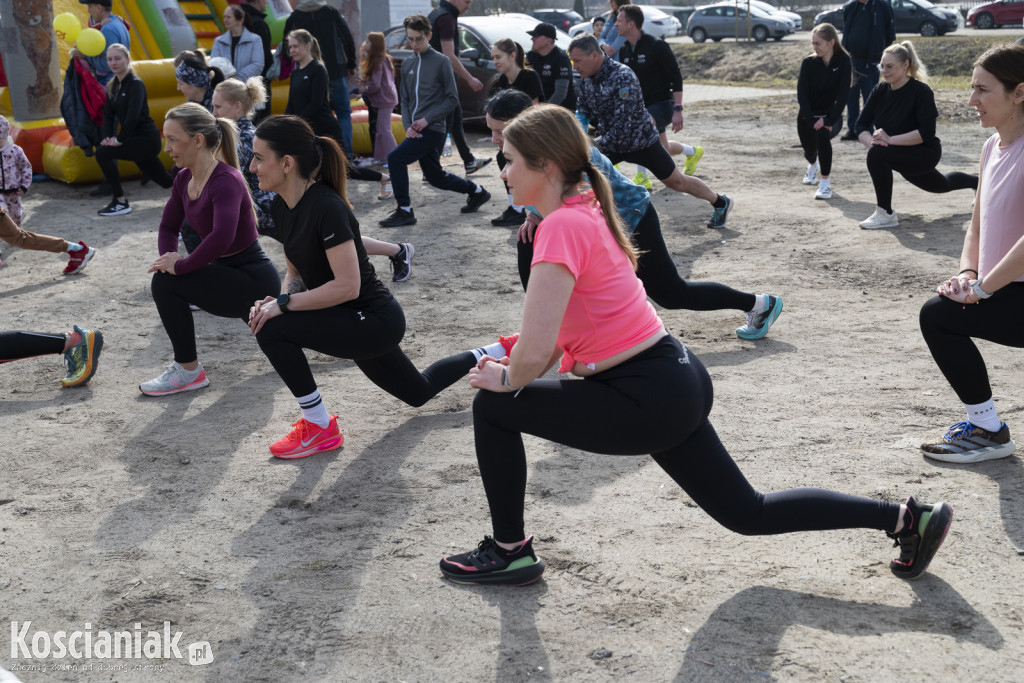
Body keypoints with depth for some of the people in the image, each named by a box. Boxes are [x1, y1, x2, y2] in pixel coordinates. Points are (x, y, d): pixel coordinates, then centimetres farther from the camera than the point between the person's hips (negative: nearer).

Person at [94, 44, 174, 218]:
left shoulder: (135, 84, -14)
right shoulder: (113, 85, 11)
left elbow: (133, 116, -25)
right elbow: (108, 114, 8)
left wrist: (119, 139, -21)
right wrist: (107, 137, -8)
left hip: (147, 139, -9)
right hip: (136, 140, 9)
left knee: (103, 153, -19)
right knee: (166, 180, 18)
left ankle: (121, 202, -10)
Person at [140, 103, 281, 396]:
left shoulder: (226, 180, -25)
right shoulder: (184, 179, 2)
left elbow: (221, 237, -41)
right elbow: (168, 227, 13)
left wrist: (179, 266, -29)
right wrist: (169, 258, -8)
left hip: (255, 280, -10)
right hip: (229, 272, 10)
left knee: (165, 283, -18)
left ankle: (188, 371, -5)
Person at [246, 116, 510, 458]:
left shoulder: (326, 208, -26)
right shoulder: (283, 208, 0)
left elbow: (347, 286, -30)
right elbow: (296, 272, 10)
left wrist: (284, 304, -26)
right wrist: (280, 298, -11)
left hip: (374, 321, -9)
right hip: (359, 324, 9)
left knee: (272, 330, -21)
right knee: (419, 392, 25)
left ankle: (319, 428, -6)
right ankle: (494, 352, 43)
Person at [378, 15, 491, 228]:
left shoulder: (441, 62, -5)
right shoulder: (407, 64, 13)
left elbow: (452, 99, -6)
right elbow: (405, 100, 15)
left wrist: (426, 120, -14)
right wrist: (408, 125, -2)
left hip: (432, 129, -7)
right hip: (416, 131, 7)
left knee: (395, 158, -19)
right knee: (436, 177, 14)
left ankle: (404, 211, -9)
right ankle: (477, 191, 34)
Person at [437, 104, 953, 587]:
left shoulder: (563, 226, -18)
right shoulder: (586, 210, 11)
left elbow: (535, 352, -24)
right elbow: (563, 326, 19)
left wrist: (507, 380, -4)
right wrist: (514, 368, 7)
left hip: (648, 401, -10)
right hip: (678, 382, 10)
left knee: (493, 409, 0)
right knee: (749, 514, 20)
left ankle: (509, 551, 16)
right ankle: (906, 518, 23)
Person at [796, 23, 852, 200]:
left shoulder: (843, 61, -11)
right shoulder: (808, 63, -9)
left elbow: (843, 94, -14)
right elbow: (802, 95, -12)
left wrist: (828, 121, -23)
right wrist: (812, 122, -22)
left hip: (831, 115, -2)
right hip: (808, 116, 2)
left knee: (823, 134, -32)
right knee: (809, 149, 9)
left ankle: (826, 183, -22)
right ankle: (813, 165, 51)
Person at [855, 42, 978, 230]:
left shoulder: (921, 92, -23)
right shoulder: (880, 90, -6)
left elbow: (926, 133, -30)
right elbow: (861, 125, -7)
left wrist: (890, 139, -34)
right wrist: (872, 141, -28)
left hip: (924, 153, -7)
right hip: (904, 156, 7)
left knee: (877, 155, -31)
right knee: (940, 185, 31)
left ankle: (885, 214, -19)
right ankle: (977, 182, 60)